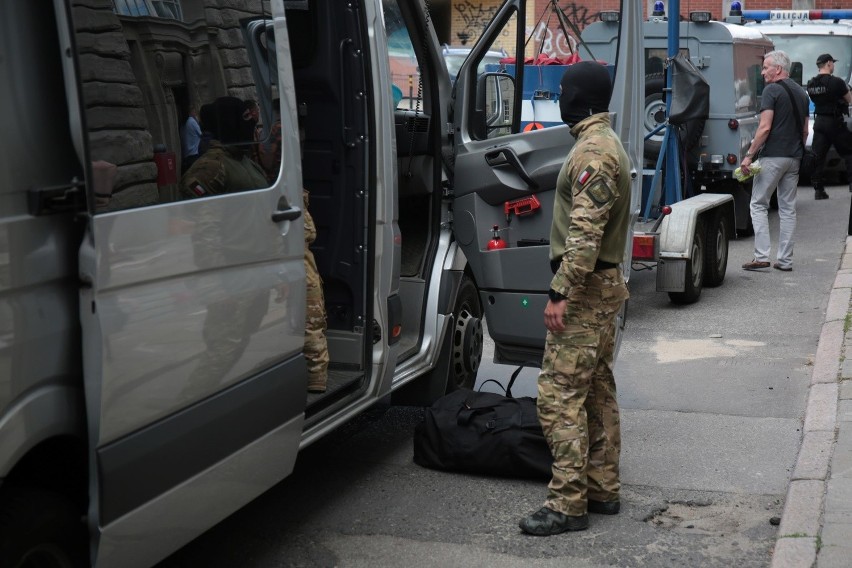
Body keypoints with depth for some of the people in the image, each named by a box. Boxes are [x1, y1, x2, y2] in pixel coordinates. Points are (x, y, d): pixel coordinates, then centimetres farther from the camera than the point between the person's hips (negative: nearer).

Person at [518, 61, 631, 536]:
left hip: (585, 289, -11)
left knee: (561, 394, -8)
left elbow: (585, 234, -25)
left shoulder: (592, 152, -18)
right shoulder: (608, 143, 16)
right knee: (598, 390, 15)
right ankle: (604, 491, 24)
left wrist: (561, 293, -24)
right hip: (605, 284, 11)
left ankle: (568, 504, -4)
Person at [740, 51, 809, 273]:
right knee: (788, 208, 9)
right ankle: (785, 260, 11)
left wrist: (749, 154, -14)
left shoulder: (772, 90, -10)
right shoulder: (801, 92, 14)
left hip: (773, 156, -7)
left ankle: (761, 256, -7)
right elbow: (805, 131, 16)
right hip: (794, 157, 7)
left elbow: (765, 127, -17)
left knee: (758, 204, 0)